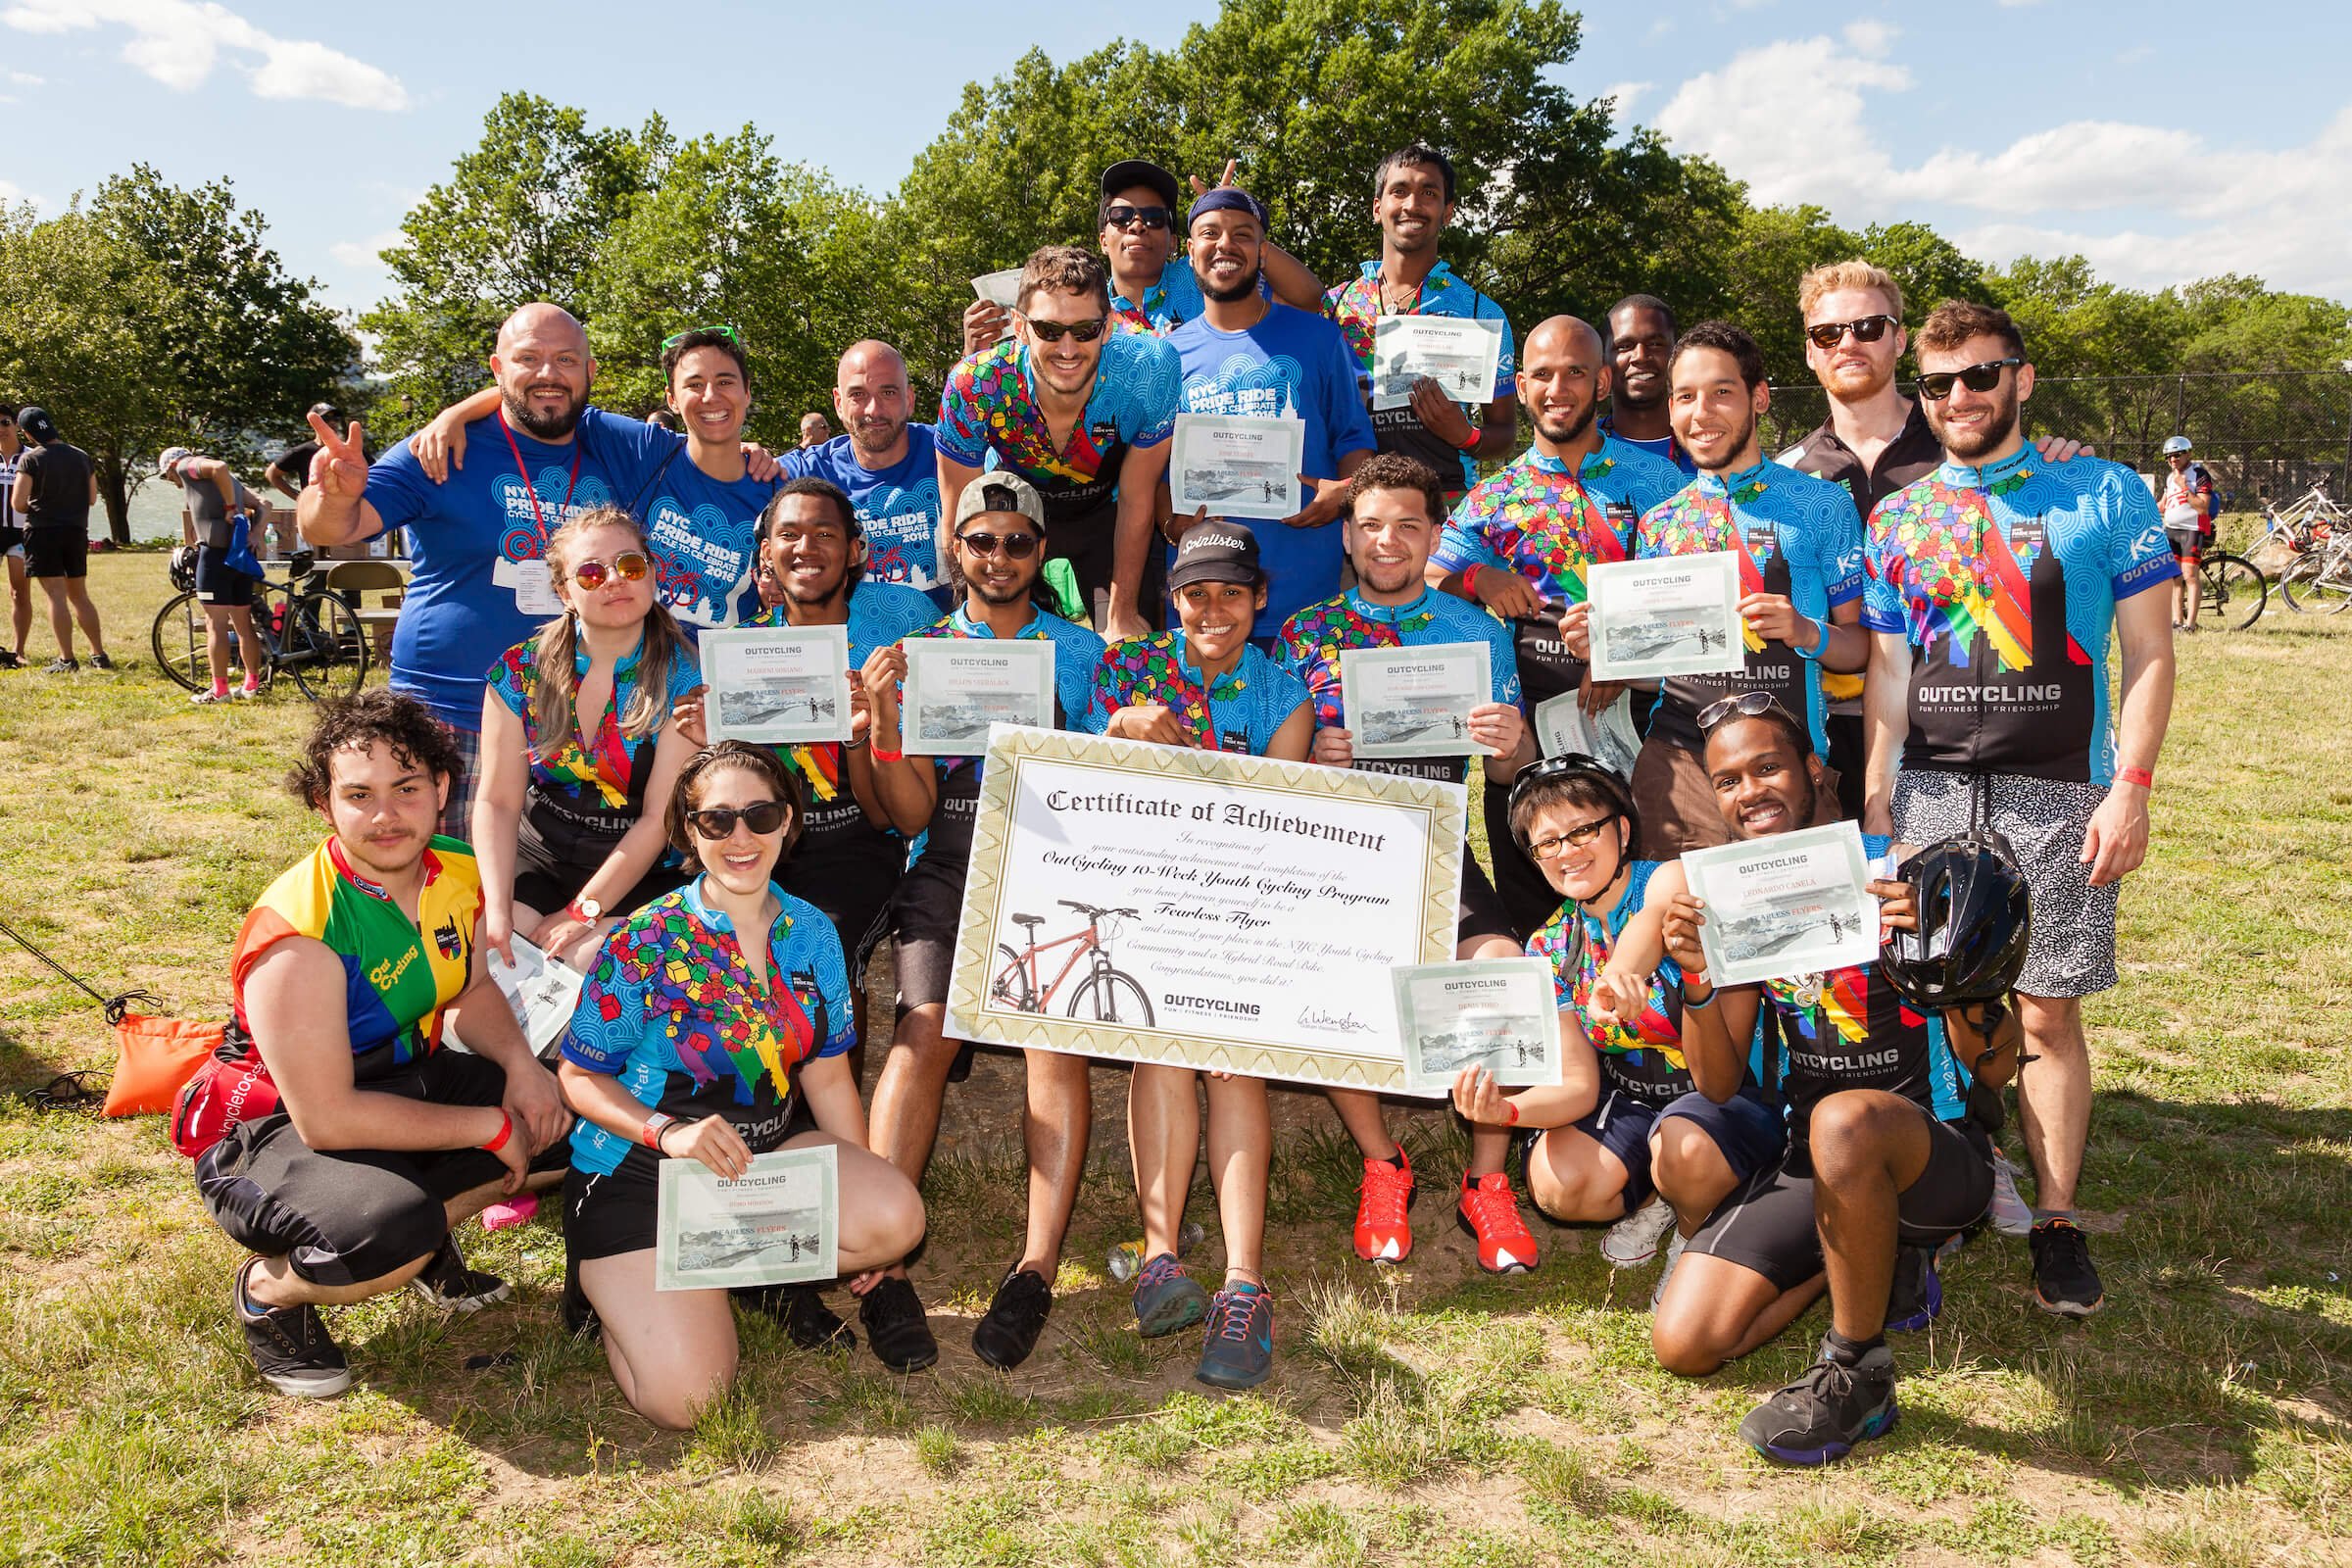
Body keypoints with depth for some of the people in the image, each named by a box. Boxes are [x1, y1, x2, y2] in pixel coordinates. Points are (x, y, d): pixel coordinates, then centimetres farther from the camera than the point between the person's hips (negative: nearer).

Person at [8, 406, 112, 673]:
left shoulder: (31, 459, -10)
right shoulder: (81, 456, 6)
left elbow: (18, 503, -12)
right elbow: (92, 498, 12)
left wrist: (34, 509, 8)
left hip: (43, 531, -5)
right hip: (76, 531, 5)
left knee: (55, 595, -4)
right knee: (79, 596, 14)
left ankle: (66, 659, -6)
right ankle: (99, 655, 12)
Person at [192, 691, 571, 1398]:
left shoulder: (456, 872, -9)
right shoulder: (297, 934, -30)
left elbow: (470, 989, 11)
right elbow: (326, 1119, -29)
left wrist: (521, 1067, -10)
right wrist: (490, 1126, -24)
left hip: (404, 1082, 7)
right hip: (278, 1128, -7)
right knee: (391, 1235, -36)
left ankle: (425, 1233, 10)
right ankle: (268, 1287, -2)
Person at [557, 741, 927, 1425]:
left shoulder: (812, 934, 1)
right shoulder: (643, 944, -13)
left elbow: (827, 1076, 9)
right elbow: (579, 1076, -8)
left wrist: (863, 1194, 9)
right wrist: (667, 1131, -25)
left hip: (768, 1154, 4)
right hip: (640, 1174, -4)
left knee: (896, 1219, -25)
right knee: (684, 1399, -19)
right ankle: (622, 1288, 13)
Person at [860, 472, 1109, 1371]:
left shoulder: (1083, 651, 17)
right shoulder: (920, 652, 16)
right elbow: (913, 815, 9)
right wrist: (885, 722, -8)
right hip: (951, 868, 0)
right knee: (924, 1028, -25)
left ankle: (1035, 1270, -24)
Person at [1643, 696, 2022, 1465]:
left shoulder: (1899, 875, -11)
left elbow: (1996, 1067, -12)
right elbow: (1719, 1079, 3)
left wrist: (1944, 956, -30)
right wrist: (1695, 976, -15)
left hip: (1938, 1152, -5)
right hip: (1809, 1165, 5)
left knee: (1842, 1120, -41)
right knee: (1683, 1344, -9)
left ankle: (1856, 1374, -19)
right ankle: (1875, 1262, 13)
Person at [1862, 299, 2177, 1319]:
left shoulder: (2105, 496, 3)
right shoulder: (1896, 520, 11)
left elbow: (2150, 654, 2)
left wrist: (2129, 788, -8)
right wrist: (1874, 800, 4)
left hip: (2057, 796, -2)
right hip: (1929, 794, 3)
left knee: (2048, 1013, 0)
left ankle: (2057, 1223, 12)